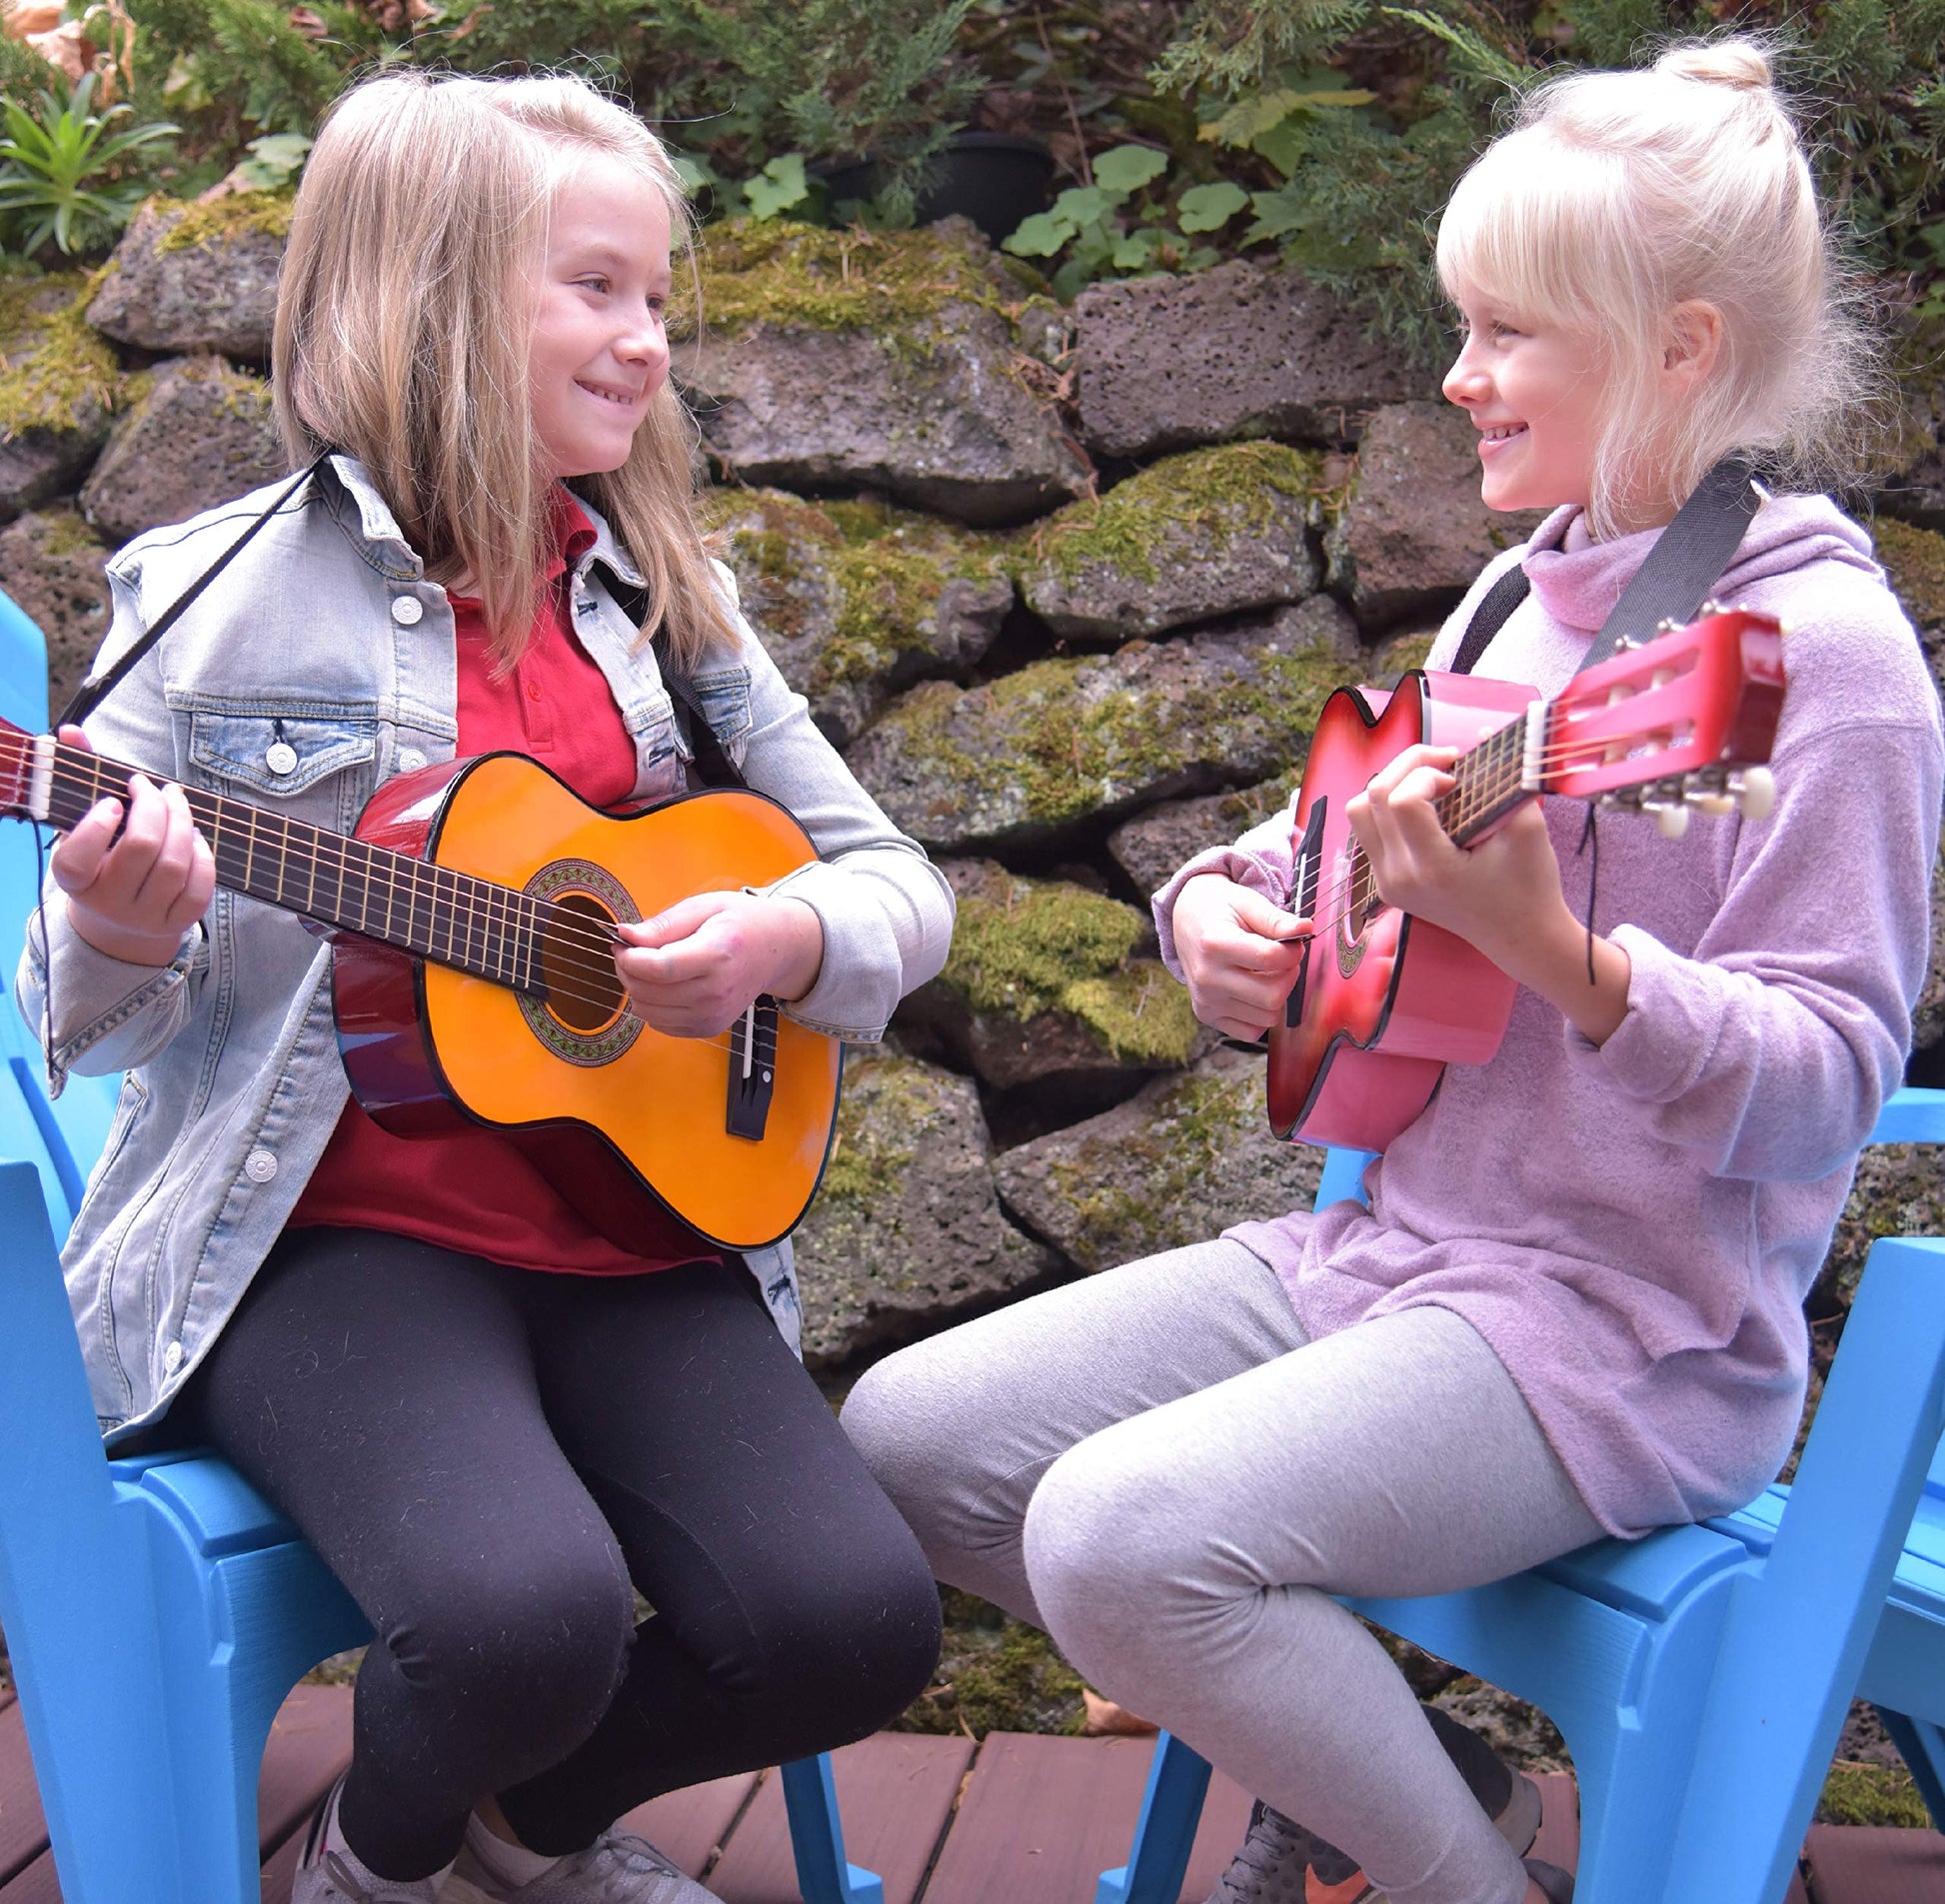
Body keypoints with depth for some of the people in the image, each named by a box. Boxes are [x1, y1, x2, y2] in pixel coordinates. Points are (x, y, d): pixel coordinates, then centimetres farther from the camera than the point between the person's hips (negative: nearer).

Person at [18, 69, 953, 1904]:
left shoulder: (659, 596, 10)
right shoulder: (221, 597, -1)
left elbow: (900, 888, 14)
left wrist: (782, 937, -9)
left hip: (632, 1220, 4)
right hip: (336, 1227, -4)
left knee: (854, 1616, -17)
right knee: (524, 1609, -30)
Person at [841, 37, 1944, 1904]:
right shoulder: (1529, 586, 12)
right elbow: (1364, 843, 23)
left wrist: (1550, 946, -34)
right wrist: (1225, 901, 2)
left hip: (1619, 1326, -8)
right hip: (1389, 1239, 9)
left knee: (1122, 1531, -29)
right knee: (906, 1438, 2)